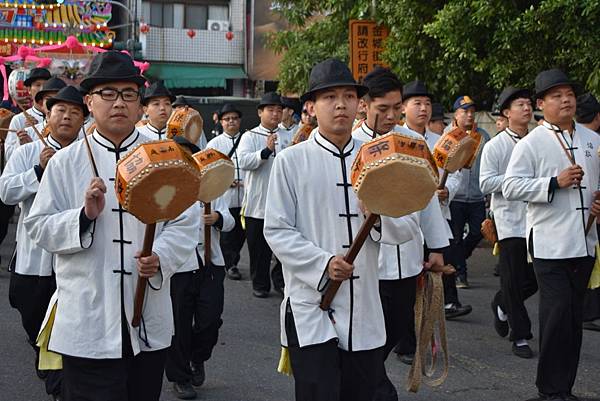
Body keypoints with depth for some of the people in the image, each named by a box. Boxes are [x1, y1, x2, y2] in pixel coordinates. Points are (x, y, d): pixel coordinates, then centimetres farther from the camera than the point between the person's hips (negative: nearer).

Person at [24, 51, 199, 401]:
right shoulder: (65, 162, 3)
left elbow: (186, 223, 1)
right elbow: (38, 227, 1)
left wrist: (161, 258, -17)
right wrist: (84, 215, -16)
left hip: (150, 321, 2)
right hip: (87, 322, -1)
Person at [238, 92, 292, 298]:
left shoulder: (289, 137, 11)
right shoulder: (250, 137, 3)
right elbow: (244, 161, -15)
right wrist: (266, 151, -27)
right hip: (258, 202, -2)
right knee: (259, 248, 6)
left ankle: (281, 280, 20)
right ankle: (260, 284, 19)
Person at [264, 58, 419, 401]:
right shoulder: (291, 161, -2)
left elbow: (408, 229, 6)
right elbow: (277, 231, -6)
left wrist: (381, 215, -16)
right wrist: (323, 264, -19)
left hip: (366, 312, 4)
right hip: (311, 306, -4)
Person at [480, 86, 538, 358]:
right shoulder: (495, 146, -2)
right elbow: (486, 183, -9)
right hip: (510, 221, -4)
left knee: (533, 279, 8)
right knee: (514, 281, 0)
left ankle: (502, 305, 37)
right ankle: (520, 336, 11)